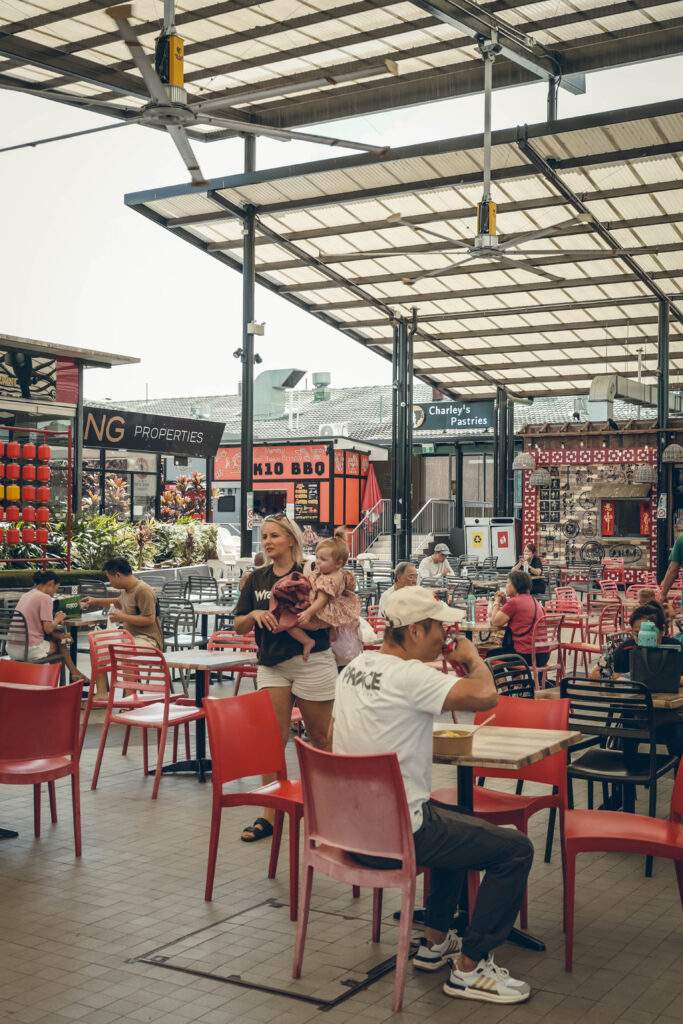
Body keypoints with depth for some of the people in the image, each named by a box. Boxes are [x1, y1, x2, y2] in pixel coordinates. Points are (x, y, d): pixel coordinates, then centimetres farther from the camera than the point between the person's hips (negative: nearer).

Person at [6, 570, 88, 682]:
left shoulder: (25, 596, 14)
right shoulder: (45, 598, -10)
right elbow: (48, 629, -14)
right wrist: (58, 619, 5)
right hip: (30, 650, -8)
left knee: (60, 636, 20)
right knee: (60, 643, 16)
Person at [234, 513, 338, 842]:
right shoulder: (257, 579, 10)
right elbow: (239, 627, 11)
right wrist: (255, 614, -11)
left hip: (312, 662, -4)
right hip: (271, 664, 4)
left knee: (321, 737, 8)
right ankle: (270, 814, 3)